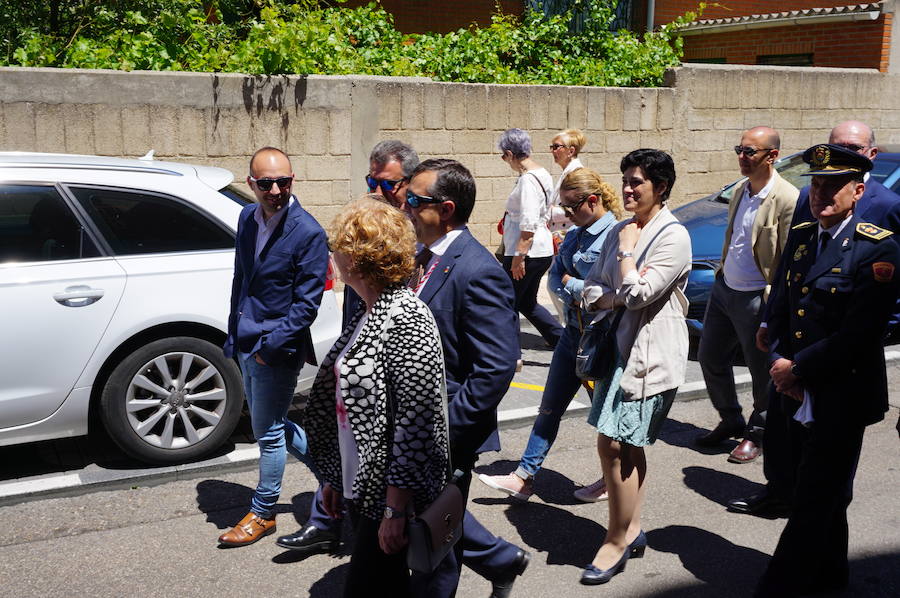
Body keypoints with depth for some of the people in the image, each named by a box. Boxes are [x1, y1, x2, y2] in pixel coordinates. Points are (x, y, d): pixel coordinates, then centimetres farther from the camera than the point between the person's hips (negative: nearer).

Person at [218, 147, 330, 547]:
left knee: (268, 432, 5)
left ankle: (262, 514, 24)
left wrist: (270, 345, -20)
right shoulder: (247, 217, 4)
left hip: (278, 348, -8)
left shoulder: (308, 232, -17)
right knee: (272, 425, 20)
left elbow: (307, 304, -17)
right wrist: (235, 333, 11)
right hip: (247, 344, 8)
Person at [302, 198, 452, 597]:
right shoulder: (368, 315, 8)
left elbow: (414, 423, -23)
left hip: (389, 493, -9)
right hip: (358, 488, 9)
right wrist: (333, 476, 16)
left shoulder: (406, 320, -20)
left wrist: (396, 510, -21)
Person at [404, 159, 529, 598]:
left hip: (448, 431, -9)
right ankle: (502, 560, 44)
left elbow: (497, 367, -25)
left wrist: (444, 429, -21)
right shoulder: (425, 256, 6)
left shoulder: (477, 272, -23)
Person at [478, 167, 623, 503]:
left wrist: (569, 283, -11)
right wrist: (577, 296, -10)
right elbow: (555, 277, 11)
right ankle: (525, 477, 19)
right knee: (550, 408, 12)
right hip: (573, 333, 8)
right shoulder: (574, 235, 8)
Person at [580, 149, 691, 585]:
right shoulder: (621, 231, 12)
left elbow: (638, 294, -22)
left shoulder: (673, 236, -12)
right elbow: (592, 288, 9)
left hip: (650, 353, -8)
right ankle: (632, 530, 29)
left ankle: (617, 540, 5)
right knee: (629, 445, 15)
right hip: (621, 347, 8)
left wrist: (626, 251, -9)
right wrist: (617, 298, -10)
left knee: (613, 444, -10)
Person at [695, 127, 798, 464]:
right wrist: (721, 272, 16)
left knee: (761, 370, 9)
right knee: (710, 358, 16)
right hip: (724, 288, 8)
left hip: (756, 298, -8)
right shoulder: (740, 191, 7)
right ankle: (731, 420, 36)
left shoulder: (788, 200, -19)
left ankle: (757, 433, 28)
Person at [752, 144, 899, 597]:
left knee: (812, 504, -1)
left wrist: (797, 368, -15)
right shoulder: (799, 238, 8)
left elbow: (858, 335, -20)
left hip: (841, 400, -7)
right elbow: (780, 308, 13)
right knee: (826, 495, 22)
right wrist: (781, 363, -2)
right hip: (801, 395, 7)